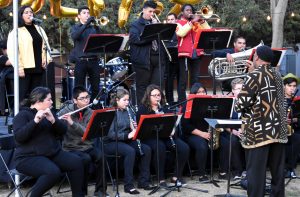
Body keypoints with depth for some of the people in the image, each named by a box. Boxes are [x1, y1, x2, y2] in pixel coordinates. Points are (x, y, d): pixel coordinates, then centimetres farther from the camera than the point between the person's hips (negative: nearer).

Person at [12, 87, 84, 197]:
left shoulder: (48, 113, 15)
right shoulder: (23, 115, -4)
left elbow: (63, 131, 4)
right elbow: (19, 137, -20)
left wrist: (53, 120, -14)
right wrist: (35, 121, -28)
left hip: (53, 153, 7)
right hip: (29, 157, -6)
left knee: (76, 162, -17)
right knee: (53, 172, -33)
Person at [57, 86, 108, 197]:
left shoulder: (91, 113, -1)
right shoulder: (66, 110, -4)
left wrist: (72, 123, -27)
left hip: (88, 146, 2)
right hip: (72, 148, -2)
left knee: (101, 156, -25)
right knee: (86, 159, -31)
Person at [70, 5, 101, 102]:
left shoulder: (93, 27, 14)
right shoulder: (75, 27, 9)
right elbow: (74, 36, -14)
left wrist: (96, 26, -15)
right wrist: (86, 24, -20)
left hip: (93, 60, 2)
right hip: (80, 61, -2)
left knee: (96, 87, 3)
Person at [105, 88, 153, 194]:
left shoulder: (127, 112, 10)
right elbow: (110, 134, -19)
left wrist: (134, 128, -6)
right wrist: (127, 135, -26)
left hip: (126, 140, 7)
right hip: (111, 142, -7)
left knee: (146, 149, -15)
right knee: (130, 151, -34)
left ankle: (143, 181, -7)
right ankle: (128, 185, -26)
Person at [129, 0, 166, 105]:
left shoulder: (156, 22, 20)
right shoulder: (136, 25, 1)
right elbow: (135, 39, -15)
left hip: (158, 58, 5)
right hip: (143, 59, -5)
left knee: (158, 85, 3)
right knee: (142, 87, 2)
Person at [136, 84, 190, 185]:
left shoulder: (165, 108, 17)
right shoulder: (143, 109, 1)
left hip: (167, 136, 5)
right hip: (150, 137, -5)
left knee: (184, 148, -19)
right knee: (160, 147, -38)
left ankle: (176, 176, -6)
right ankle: (161, 179, -25)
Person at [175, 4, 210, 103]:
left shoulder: (197, 23, 18)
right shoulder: (178, 23, 5)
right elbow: (181, 33, -17)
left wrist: (202, 21, -4)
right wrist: (192, 22, -16)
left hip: (197, 53, 5)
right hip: (184, 53, -4)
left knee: (195, 79, 7)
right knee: (183, 79, -5)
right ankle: (181, 101, -1)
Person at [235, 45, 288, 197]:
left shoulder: (254, 75, -11)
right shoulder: (276, 74, 11)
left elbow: (241, 104, -16)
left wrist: (237, 106, 7)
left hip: (260, 131, -7)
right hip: (278, 130, 7)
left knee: (256, 171, -2)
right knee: (277, 170, 13)